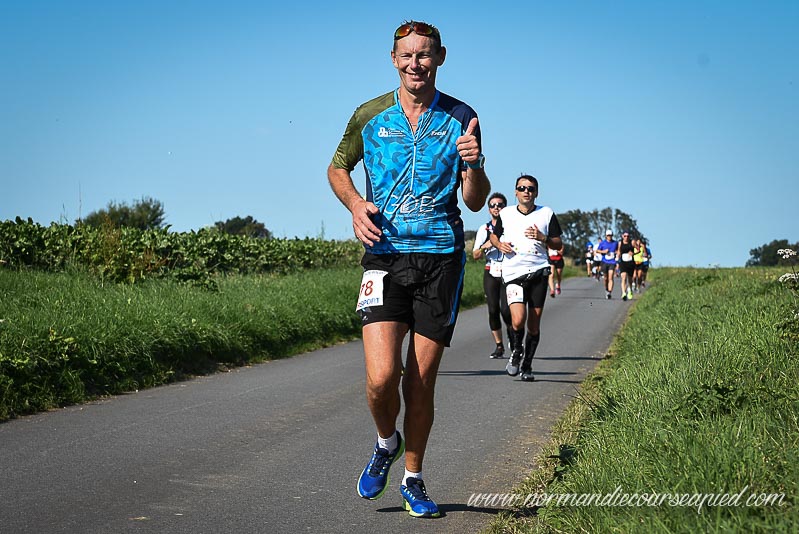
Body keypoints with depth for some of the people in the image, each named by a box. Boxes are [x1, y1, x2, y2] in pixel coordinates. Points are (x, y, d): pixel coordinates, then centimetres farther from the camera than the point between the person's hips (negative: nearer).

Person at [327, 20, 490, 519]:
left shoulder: (460, 118, 4)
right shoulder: (370, 116, 5)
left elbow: (475, 202, 5)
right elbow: (338, 168, 21)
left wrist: (475, 165, -16)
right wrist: (355, 204, 1)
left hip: (441, 257, 0)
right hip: (385, 256, 0)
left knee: (421, 382, 4)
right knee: (382, 377, -14)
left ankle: (413, 480, 23)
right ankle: (386, 442, 19)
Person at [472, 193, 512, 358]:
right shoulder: (484, 230, 11)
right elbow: (475, 255, 11)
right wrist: (484, 247, -9)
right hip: (491, 273, 3)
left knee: (505, 309, -13)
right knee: (493, 310, -2)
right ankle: (499, 346, 9)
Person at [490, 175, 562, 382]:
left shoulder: (547, 213, 7)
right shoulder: (506, 214, 9)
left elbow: (558, 244, 10)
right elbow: (494, 235, 24)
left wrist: (542, 238, -9)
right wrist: (500, 244, 1)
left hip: (538, 271, 1)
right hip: (513, 273, -1)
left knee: (534, 323, 3)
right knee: (518, 320, -17)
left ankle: (527, 365, 19)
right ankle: (516, 351, 13)